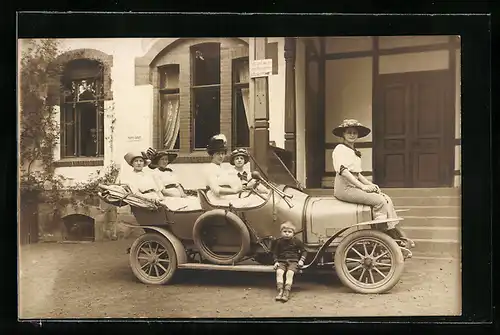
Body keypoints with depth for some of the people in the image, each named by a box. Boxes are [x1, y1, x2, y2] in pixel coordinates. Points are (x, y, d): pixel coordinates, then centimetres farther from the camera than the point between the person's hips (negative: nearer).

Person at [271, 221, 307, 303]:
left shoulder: (297, 241, 4)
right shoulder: (279, 242, 8)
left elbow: (304, 251, 12)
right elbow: (275, 252, 15)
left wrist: (301, 260, -2)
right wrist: (276, 261, 0)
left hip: (293, 261, -2)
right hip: (282, 261, 2)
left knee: (290, 273, -30)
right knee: (279, 272, -28)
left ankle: (287, 292, -30)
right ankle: (280, 291, -26)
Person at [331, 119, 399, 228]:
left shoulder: (354, 151, 21)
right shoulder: (340, 149, -8)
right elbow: (343, 171, -20)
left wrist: (370, 184, 7)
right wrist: (363, 186, -22)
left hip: (355, 186, 9)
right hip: (345, 188, -9)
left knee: (386, 198, -2)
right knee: (379, 201, -19)